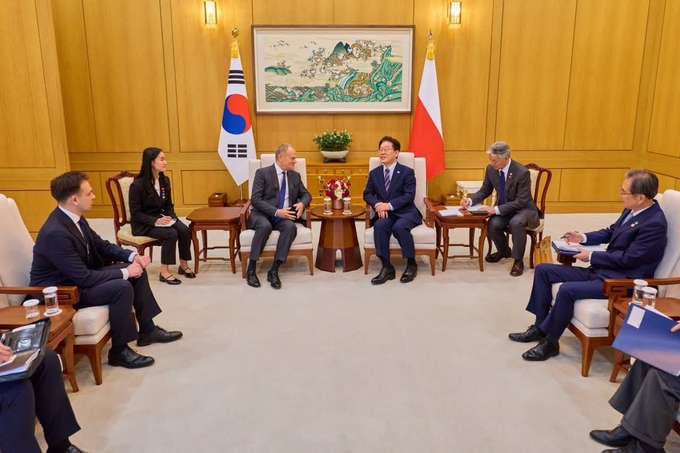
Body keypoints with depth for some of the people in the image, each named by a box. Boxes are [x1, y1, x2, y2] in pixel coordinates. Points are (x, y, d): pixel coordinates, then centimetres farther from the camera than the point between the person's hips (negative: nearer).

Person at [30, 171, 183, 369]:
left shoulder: (74, 218, -2)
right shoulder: (55, 233, -31)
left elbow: (102, 245, 10)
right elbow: (84, 278, -30)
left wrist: (132, 256, -6)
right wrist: (124, 272, -22)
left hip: (80, 277, 10)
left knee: (137, 270, 4)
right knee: (122, 287, -28)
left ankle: (147, 330, 16)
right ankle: (119, 350, -9)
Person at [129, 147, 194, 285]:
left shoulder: (164, 180, 3)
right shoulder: (137, 185, -17)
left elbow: (168, 205, 10)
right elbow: (136, 213, -16)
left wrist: (170, 217, -11)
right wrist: (155, 221, -28)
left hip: (160, 218, 6)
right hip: (143, 224, -6)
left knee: (184, 230, -21)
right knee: (171, 234, -30)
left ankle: (184, 265, -3)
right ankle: (164, 272, -19)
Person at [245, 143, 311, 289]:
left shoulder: (295, 176, 11)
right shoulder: (262, 173, -4)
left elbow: (306, 195, 17)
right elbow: (255, 199, -12)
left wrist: (301, 203, -9)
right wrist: (276, 212, -23)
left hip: (284, 216, 4)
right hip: (262, 214, -3)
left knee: (291, 226, -32)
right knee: (265, 225, -38)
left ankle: (274, 270, -29)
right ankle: (251, 269, -24)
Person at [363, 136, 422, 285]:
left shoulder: (407, 172, -1)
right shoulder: (374, 173, 12)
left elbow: (409, 196, -10)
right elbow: (367, 194, 10)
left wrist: (389, 205, -22)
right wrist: (377, 204, -13)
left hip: (405, 212, -3)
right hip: (385, 213, 3)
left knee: (399, 227, -35)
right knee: (379, 225, -32)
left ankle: (411, 264, -14)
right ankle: (387, 267, -26)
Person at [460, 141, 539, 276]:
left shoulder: (522, 172, -26)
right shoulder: (491, 169, -9)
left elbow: (521, 202, -26)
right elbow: (485, 191, 6)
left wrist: (496, 209, -34)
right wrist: (470, 200, -15)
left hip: (523, 208, -5)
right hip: (503, 208, 5)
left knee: (516, 222, -37)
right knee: (493, 224, -25)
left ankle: (518, 260, -16)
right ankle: (504, 251, 10)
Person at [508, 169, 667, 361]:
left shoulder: (654, 223, -21)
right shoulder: (632, 209, 6)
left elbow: (628, 259, -22)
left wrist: (591, 256, -15)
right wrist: (583, 237, 5)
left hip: (621, 281, -10)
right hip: (600, 269, 10)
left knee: (568, 290, -32)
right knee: (543, 270, 2)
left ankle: (550, 342, -12)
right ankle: (540, 325, 8)